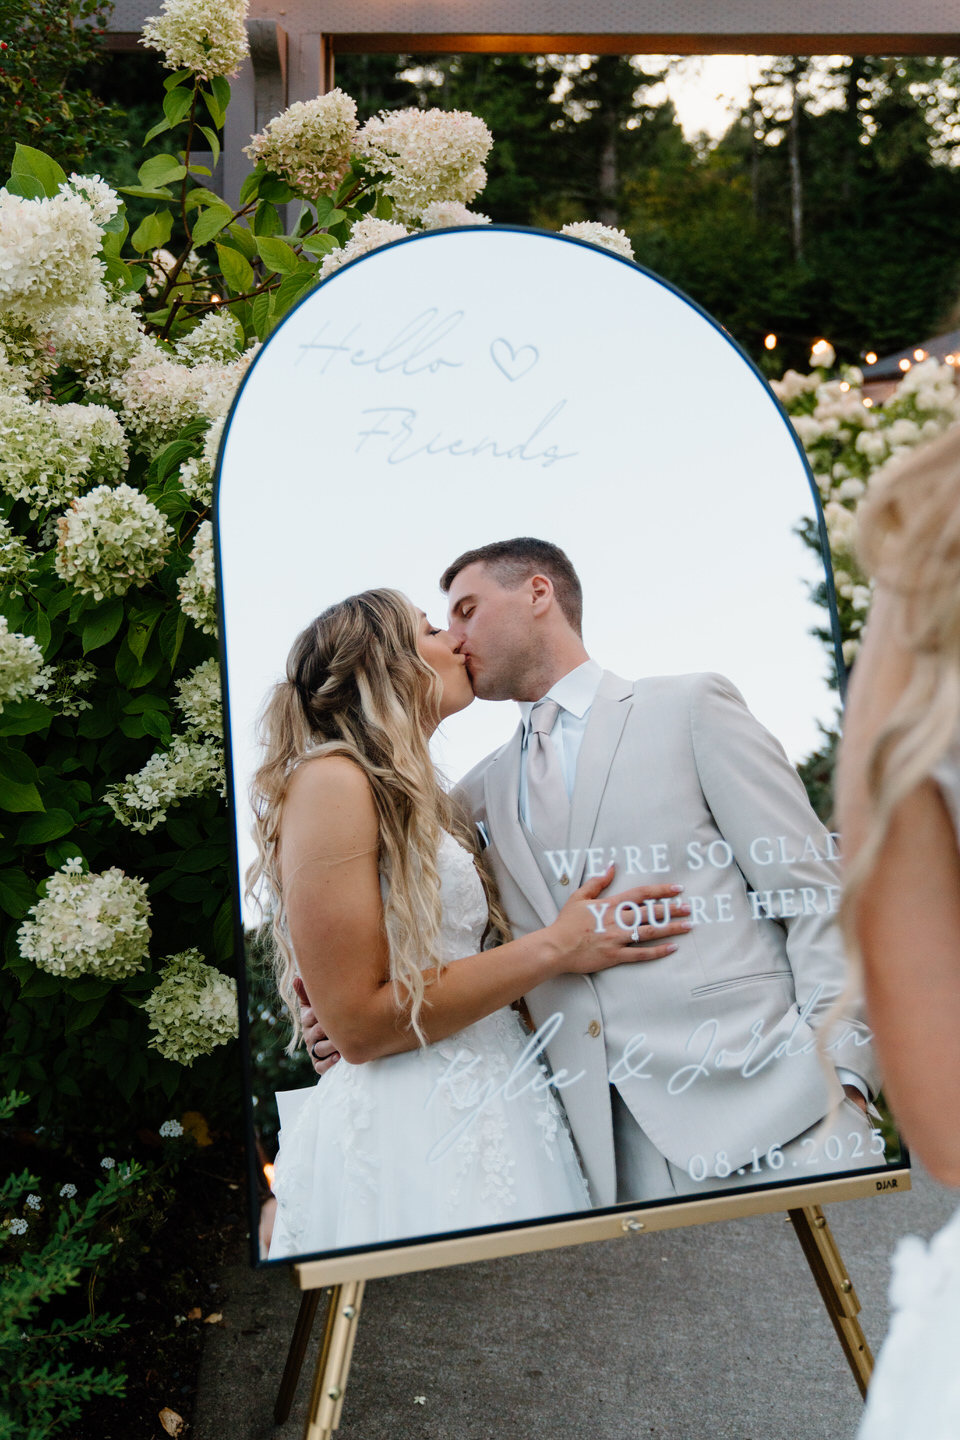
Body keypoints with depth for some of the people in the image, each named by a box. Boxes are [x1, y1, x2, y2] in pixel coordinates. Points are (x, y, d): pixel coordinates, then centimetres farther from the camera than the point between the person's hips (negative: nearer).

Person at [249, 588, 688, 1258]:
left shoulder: (420, 799, 17)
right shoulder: (331, 781, -11)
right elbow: (359, 1023, -16)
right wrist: (556, 946, -13)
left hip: (489, 1111, 9)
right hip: (409, 1124, -9)